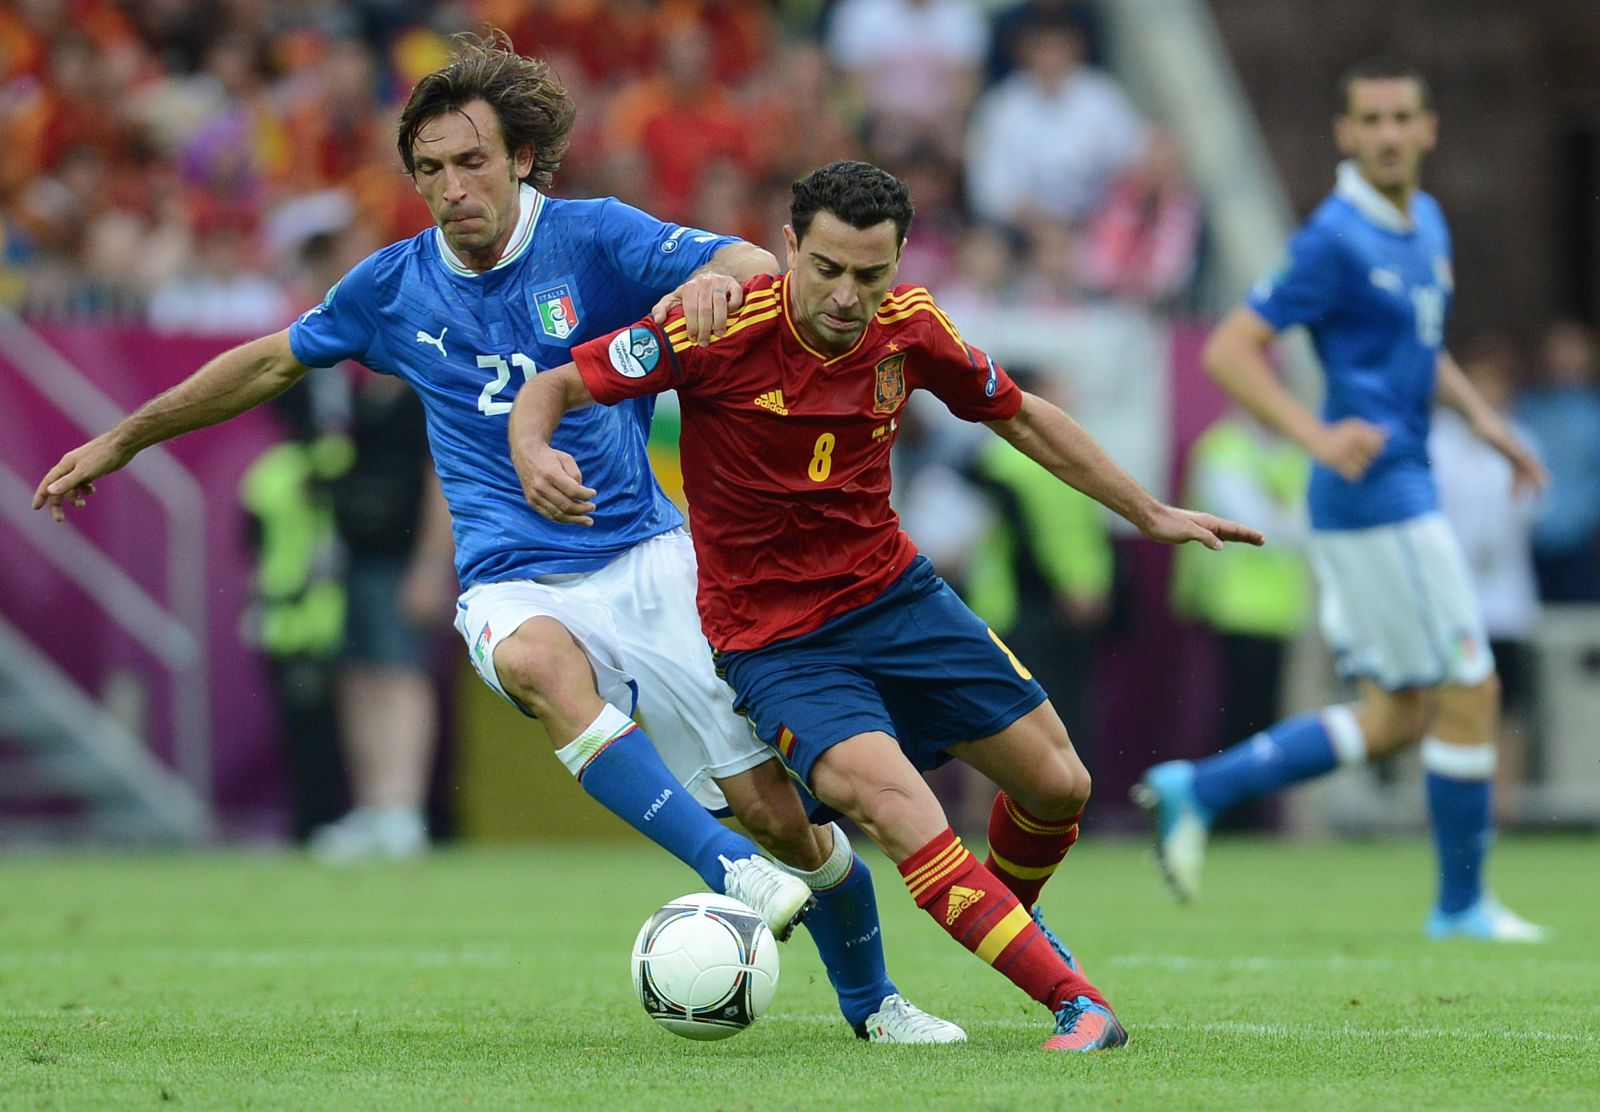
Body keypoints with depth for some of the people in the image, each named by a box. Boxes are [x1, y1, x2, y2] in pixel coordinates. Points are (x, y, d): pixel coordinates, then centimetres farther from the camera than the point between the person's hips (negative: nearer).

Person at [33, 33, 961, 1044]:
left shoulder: (591, 239, -4)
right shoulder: (396, 287, 5)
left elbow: (757, 268, -16)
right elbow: (272, 362, 21)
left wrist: (713, 282, -40)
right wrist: (121, 441, 25)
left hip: (646, 561, -1)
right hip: (517, 584, 1)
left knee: (775, 808, -3)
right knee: (535, 661, -38)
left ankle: (871, 1001, 25)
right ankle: (735, 880, -44)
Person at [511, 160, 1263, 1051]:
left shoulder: (908, 327, -8)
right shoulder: (724, 329, -22)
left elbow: (1018, 415, 10)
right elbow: (555, 385, -19)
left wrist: (1151, 514, 14)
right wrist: (534, 453, -42)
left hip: (893, 591, 5)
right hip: (772, 636, -5)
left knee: (1058, 785, 7)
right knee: (890, 797, -28)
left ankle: (1009, 919, 42)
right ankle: (1077, 1001, -27)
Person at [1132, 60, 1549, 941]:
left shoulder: (1427, 225, 12)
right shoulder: (1338, 239, -15)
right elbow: (1228, 350, -17)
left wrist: (1480, 416, 14)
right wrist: (1317, 437, -27)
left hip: (1400, 485, 9)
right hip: (1376, 496, -9)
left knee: (1395, 720, 10)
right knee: (1468, 689, -3)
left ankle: (1198, 790, 12)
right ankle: (1461, 905, 9)